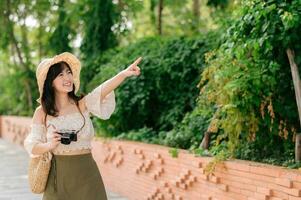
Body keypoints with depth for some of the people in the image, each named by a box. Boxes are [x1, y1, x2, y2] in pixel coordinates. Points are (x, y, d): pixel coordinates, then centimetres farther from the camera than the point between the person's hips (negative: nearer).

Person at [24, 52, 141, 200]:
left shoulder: (83, 104, -1)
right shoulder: (42, 113, 0)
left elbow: (102, 92, -20)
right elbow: (31, 146, 1)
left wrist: (124, 74, -39)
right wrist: (50, 145, -20)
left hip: (86, 173, 0)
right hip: (58, 176, 0)